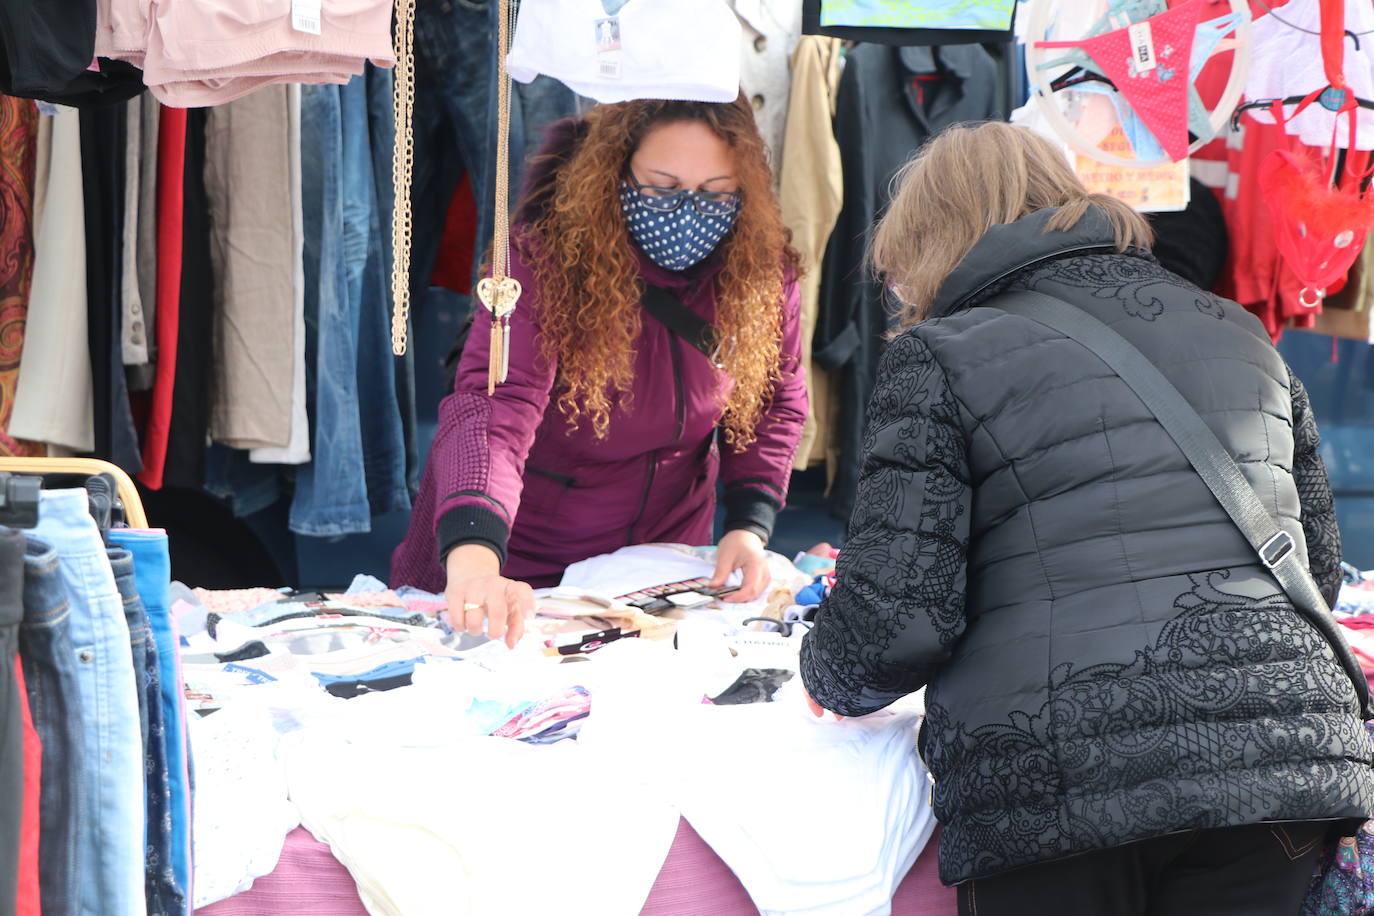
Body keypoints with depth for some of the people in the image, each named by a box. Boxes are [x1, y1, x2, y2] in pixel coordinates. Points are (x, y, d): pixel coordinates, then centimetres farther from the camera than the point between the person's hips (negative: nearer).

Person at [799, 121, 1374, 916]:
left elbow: (896, 618, -6)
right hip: (1283, 757, 5)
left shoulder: (941, 354, 2)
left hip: (1062, 786, -5)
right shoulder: (1239, 334, 19)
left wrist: (829, 677, 15)